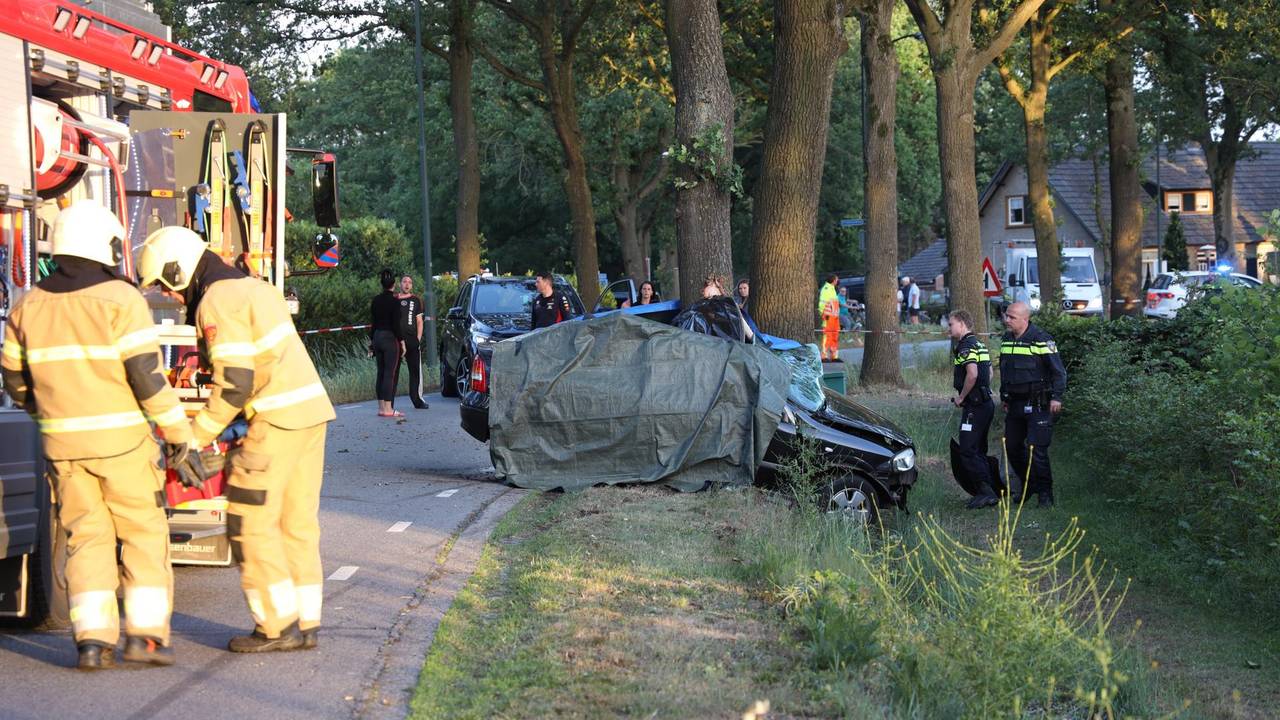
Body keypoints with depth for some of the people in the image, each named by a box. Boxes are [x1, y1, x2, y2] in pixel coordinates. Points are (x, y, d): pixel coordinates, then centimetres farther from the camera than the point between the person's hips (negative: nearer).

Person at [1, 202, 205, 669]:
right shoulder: (120, 300, -10)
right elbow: (148, 376, -15)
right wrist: (180, 439, -10)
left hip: (63, 445, 4)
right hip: (121, 441, -4)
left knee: (87, 538, 10)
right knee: (144, 534, 8)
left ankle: (93, 640, 1)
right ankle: (145, 634, 3)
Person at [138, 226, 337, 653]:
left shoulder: (217, 304, -11)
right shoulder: (251, 287, 19)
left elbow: (235, 382, -17)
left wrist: (196, 437, -9)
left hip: (279, 418, -9)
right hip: (312, 409, 9)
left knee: (251, 522, -2)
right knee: (297, 521, 12)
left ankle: (278, 626, -1)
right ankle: (304, 625, 14)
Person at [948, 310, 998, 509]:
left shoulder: (966, 346, -14)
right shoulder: (980, 345, 18)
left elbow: (972, 374, -26)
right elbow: (989, 372, 26)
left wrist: (961, 397, -15)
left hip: (974, 405, -10)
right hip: (986, 402, 10)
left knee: (967, 451, -10)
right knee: (978, 451, 14)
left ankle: (986, 492, -14)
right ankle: (988, 491, 14)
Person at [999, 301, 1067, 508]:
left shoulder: (1041, 340, -12)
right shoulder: (1006, 340, 10)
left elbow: (1058, 371, -11)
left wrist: (1056, 397, -17)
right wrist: (1004, 396, 23)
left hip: (1038, 404, -8)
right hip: (1015, 404, 8)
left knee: (1037, 449, -10)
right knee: (1012, 446, 11)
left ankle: (1045, 493, 0)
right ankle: (1028, 485, 28)